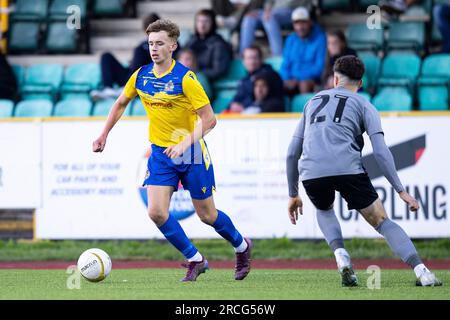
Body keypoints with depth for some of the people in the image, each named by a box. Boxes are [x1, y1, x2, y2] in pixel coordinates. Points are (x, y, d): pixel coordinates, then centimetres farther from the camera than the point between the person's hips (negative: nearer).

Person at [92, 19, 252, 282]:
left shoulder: (185, 78, -18)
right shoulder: (141, 76, -1)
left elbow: (209, 119, -20)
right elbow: (121, 104, 18)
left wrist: (185, 144, -30)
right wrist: (104, 135, 16)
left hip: (191, 152, -5)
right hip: (160, 152, 5)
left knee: (207, 214, 5)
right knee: (156, 212, -11)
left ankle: (242, 246, 35)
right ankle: (195, 260, 6)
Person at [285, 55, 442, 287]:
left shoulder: (313, 101, 28)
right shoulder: (363, 105, 17)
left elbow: (292, 152, 28)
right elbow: (380, 151, 2)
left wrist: (293, 194, 36)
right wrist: (401, 190, 3)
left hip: (311, 173, 2)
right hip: (347, 169, -2)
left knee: (324, 210, 33)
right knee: (382, 221, 7)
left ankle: (340, 255, 7)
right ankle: (421, 271, -10)